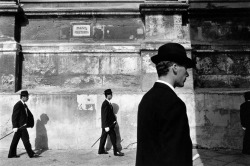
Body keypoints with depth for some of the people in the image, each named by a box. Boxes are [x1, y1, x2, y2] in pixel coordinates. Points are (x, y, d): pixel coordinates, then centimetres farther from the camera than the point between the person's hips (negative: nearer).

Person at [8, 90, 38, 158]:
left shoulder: (24, 105, 13)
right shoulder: (18, 105, -15)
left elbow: (30, 115, 19)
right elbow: (14, 116, -18)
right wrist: (15, 127, -20)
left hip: (22, 126, 9)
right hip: (20, 126, -9)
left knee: (15, 140, 13)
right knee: (26, 140, -3)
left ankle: (12, 154, 21)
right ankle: (31, 154, 4)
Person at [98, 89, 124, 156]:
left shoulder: (107, 103, 10)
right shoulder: (106, 104, -20)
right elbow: (104, 116, -22)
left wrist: (114, 120, 17)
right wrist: (106, 126, -23)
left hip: (106, 125, 10)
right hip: (108, 125, -10)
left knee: (103, 137, 15)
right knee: (113, 137, -2)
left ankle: (101, 150, 24)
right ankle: (116, 151, 6)